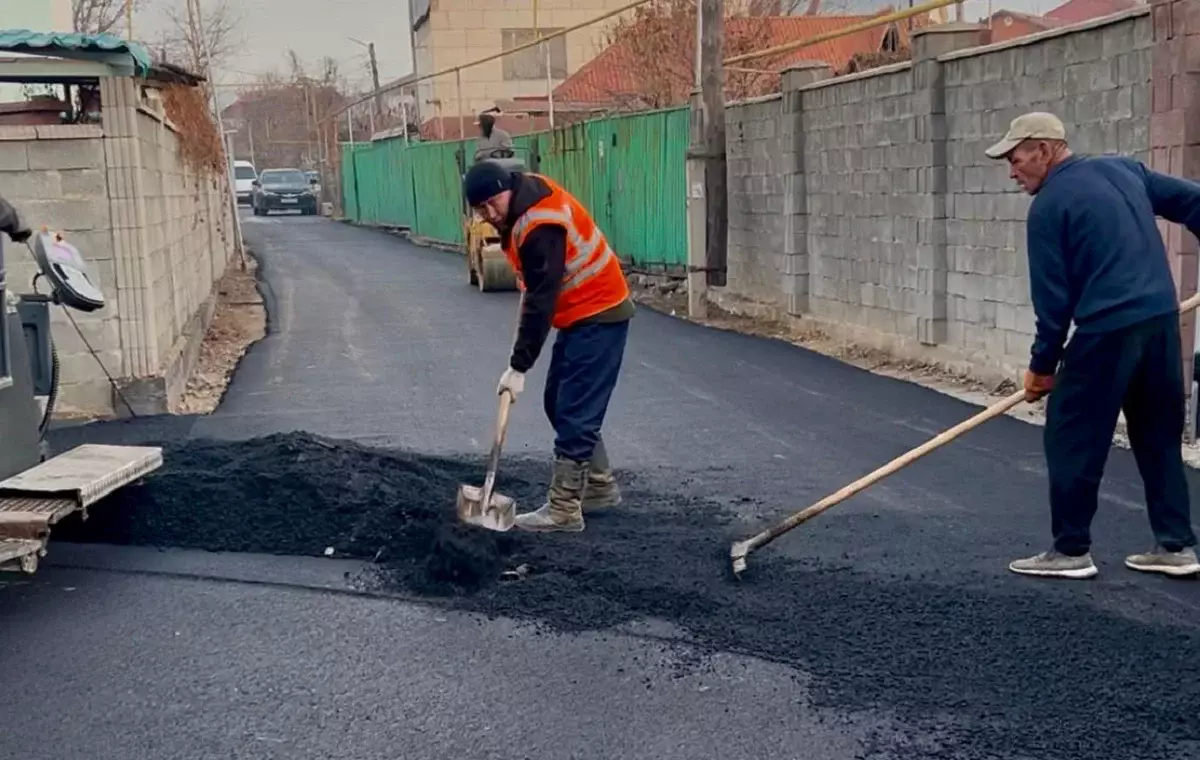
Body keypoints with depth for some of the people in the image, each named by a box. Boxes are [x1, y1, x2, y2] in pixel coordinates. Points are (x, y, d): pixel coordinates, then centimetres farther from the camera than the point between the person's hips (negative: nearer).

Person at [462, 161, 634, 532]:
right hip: (582, 314, 10)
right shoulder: (527, 199, 2)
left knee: (575, 413, -11)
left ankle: (564, 509, -7)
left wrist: (518, 366, -23)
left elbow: (541, 301, -26)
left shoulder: (541, 226, -27)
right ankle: (600, 486, 25)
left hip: (598, 316, -10)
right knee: (558, 404, 15)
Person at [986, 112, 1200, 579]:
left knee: (1071, 439, 3)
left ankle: (1071, 551, 8)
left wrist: (1043, 364, 3)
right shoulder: (1124, 169, 15)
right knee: (1160, 437, 16)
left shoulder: (1049, 206, -5)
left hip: (1108, 330, -8)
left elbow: (1052, 296, -5)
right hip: (1162, 318, 8)